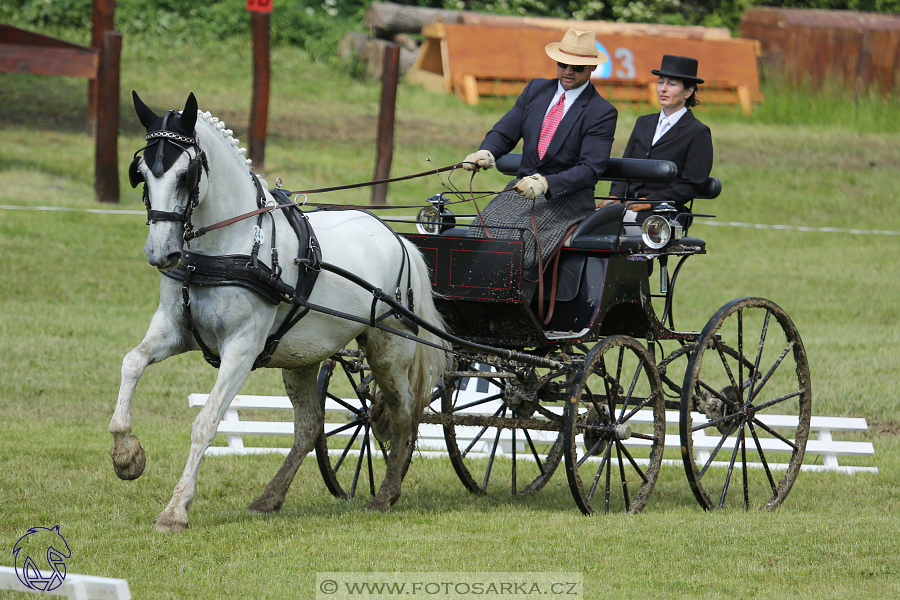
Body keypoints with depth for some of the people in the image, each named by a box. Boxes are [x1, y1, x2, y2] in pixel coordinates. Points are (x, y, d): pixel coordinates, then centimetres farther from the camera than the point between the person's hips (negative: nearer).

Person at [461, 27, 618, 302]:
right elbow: (505, 132, 8)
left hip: (567, 199, -5)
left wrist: (546, 184, -30)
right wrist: (486, 152, -17)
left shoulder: (602, 113, -6)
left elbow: (590, 169, -15)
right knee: (482, 232, -23)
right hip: (522, 187, 5)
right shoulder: (536, 90, 13)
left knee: (520, 237, -32)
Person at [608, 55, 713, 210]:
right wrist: (615, 195, 0)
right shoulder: (643, 123, 23)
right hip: (628, 206, 6)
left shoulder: (698, 133, 2)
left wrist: (650, 201, -15)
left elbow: (691, 185, -5)